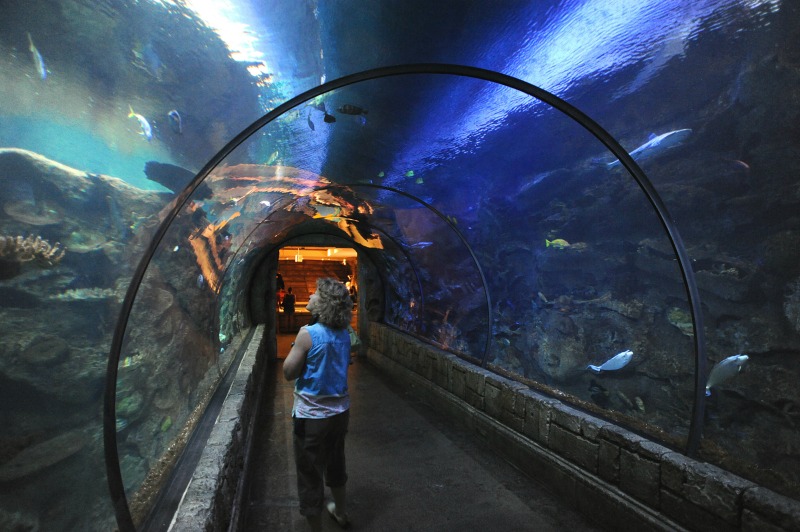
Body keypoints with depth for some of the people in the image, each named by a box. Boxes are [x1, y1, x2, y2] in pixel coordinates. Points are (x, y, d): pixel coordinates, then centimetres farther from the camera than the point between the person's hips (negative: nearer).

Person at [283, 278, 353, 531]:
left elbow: (288, 372, -14)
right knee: (335, 463, 27)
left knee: (310, 475, 11)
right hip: (340, 411, 7)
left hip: (313, 415, -7)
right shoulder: (343, 334, -2)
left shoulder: (309, 334, -22)